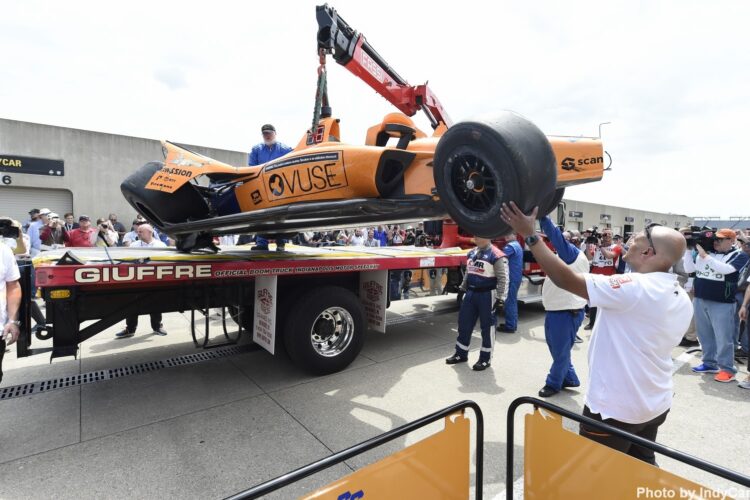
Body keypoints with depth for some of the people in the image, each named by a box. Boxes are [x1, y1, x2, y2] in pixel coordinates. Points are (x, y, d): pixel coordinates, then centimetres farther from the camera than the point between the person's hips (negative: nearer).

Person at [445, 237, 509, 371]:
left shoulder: (497, 255, -14)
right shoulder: (472, 253, 9)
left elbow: (503, 279, -14)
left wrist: (500, 298, -16)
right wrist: (463, 290, 20)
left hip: (487, 295, -7)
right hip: (471, 293, 7)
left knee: (487, 327, 6)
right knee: (464, 324, 12)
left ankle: (485, 358, 20)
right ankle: (461, 354, 27)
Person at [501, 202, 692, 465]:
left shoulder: (635, 288, -27)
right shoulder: (682, 299, 2)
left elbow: (567, 280, -29)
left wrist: (529, 235, -26)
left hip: (615, 409, -8)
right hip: (656, 406, 8)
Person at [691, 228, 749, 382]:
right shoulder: (706, 251, 7)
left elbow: (725, 269, -22)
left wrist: (704, 255, -21)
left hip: (722, 304, -5)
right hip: (700, 300, 5)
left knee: (723, 338, 1)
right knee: (704, 335, 14)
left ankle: (727, 369, 15)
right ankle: (710, 363, 27)